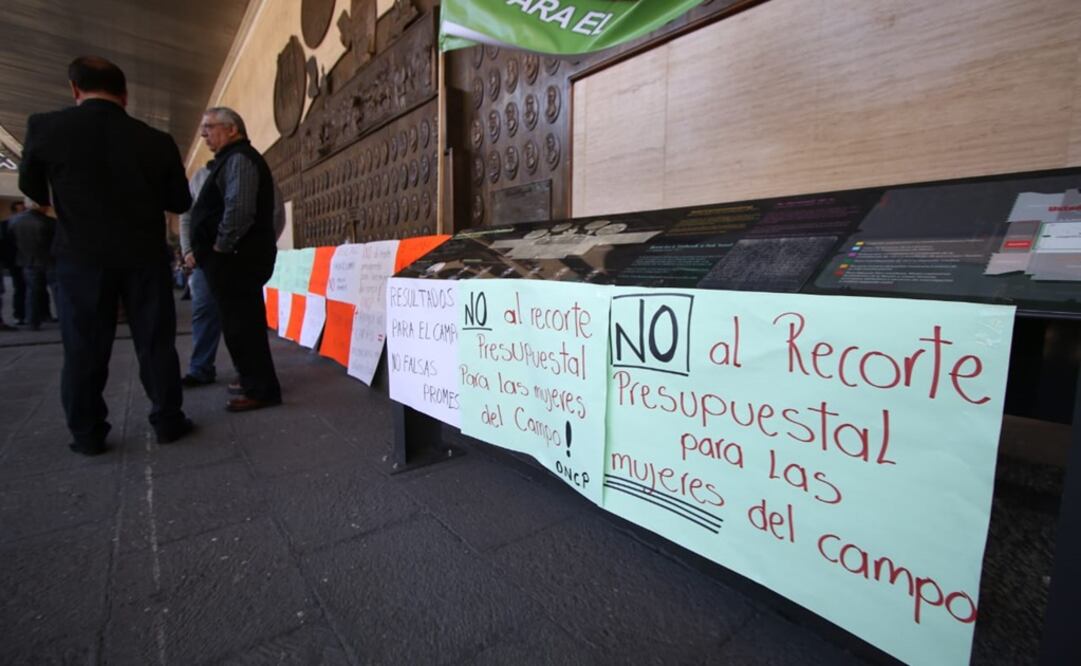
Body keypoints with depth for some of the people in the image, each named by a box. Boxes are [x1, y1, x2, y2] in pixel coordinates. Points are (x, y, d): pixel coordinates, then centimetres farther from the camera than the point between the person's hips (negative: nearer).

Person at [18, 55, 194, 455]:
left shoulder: (45, 126, -3)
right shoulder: (157, 141, -5)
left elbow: (31, 188, 13)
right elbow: (180, 202, 4)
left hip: (81, 258, 0)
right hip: (144, 257, 0)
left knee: (84, 348, 8)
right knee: (155, 342, 7)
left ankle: (87, 434, 15)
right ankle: (167, 421, 13)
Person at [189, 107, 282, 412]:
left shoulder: (238, 158, -10)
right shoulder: (232, 159, 24)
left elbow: (239, 209, -24)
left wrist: (220, 247, -16)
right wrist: (213, 251, 15)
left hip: (235, 258, -10)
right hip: (238, 257, 10)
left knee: (241, 325, -8)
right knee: (244, 323, 15)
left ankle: (261, 390, -2)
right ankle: (255, 382, 25)